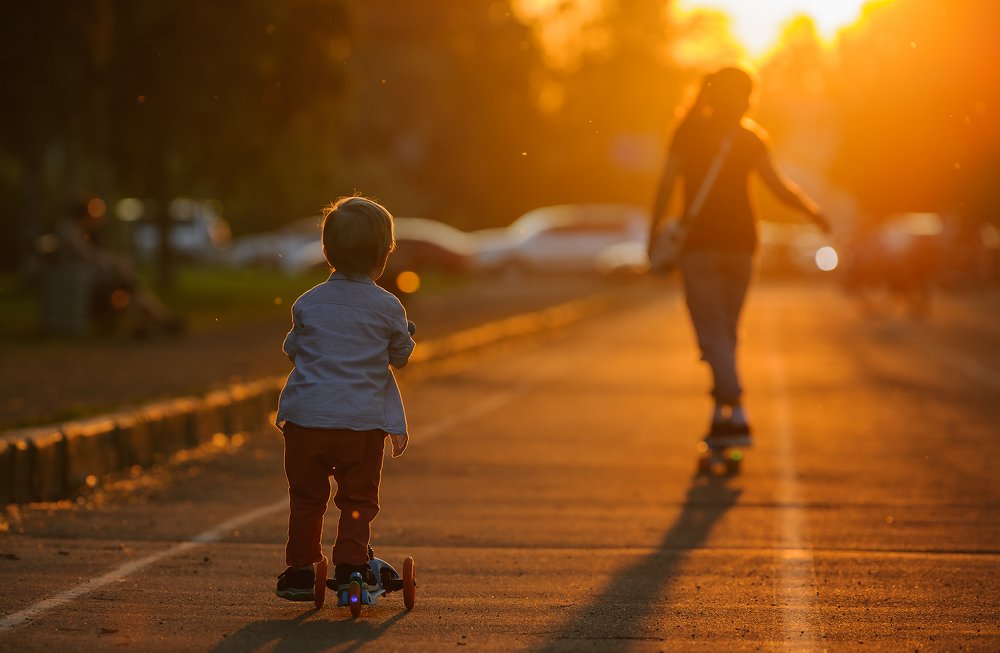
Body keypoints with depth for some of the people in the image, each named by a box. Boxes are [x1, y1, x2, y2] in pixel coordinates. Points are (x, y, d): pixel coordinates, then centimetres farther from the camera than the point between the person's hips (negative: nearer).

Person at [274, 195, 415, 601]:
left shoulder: (307, 304, 1)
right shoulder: (388, 308, -3)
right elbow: (400, 356, 10)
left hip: (305, 416, 1)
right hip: (363, 422, -1)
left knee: (306, 499, 13)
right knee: (358, 499, 11)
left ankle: (300, 569, 16)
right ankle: (351, 564, 2)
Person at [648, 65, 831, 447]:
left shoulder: (688, 132, 1)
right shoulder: (750, 138, 1)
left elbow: (667, 183, -7)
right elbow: (780, 188, -5)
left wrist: (654, 232, -2)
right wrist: (813, 211, 11)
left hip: (699, 243, -2)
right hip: (740, 243, 2)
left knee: (713, 333, -7)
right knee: (726, 330, 16)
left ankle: (735, 413, -22)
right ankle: (722, 413, 16)